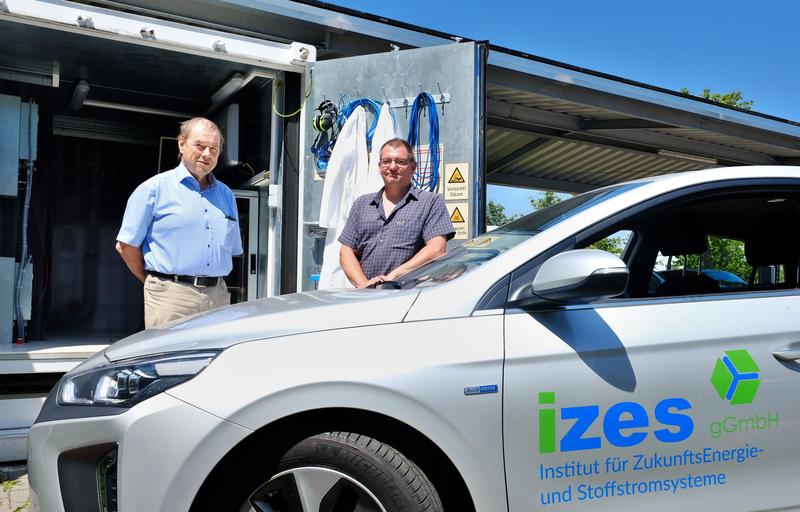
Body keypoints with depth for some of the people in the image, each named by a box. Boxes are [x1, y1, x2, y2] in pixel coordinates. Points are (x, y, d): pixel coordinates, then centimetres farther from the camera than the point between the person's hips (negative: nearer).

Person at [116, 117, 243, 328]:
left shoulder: (226, 194, 17)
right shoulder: (155, 188, 2)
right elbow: (126, 245, 1)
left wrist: (210, 281, 13)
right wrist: (155, 283, 6)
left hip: (218, 295, 5)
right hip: (171, 296, -4)